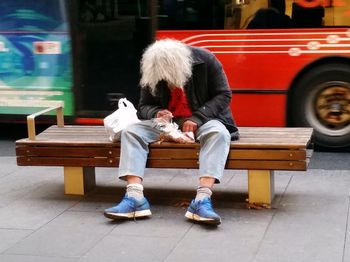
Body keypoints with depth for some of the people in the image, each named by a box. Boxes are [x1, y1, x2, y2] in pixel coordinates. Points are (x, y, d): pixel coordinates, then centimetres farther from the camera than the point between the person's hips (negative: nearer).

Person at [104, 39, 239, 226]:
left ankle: (202, 200, -47)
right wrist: (156, 113, -20)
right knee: (131, 131, -21)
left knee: (218, 133, -37)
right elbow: (144, 106, 4)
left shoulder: (205, 60, -14)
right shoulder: (151, 71, -5)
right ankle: (135, 197, -35)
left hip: (202, 120, -3)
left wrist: (197, 118, -23)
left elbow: (223, 95, -10)